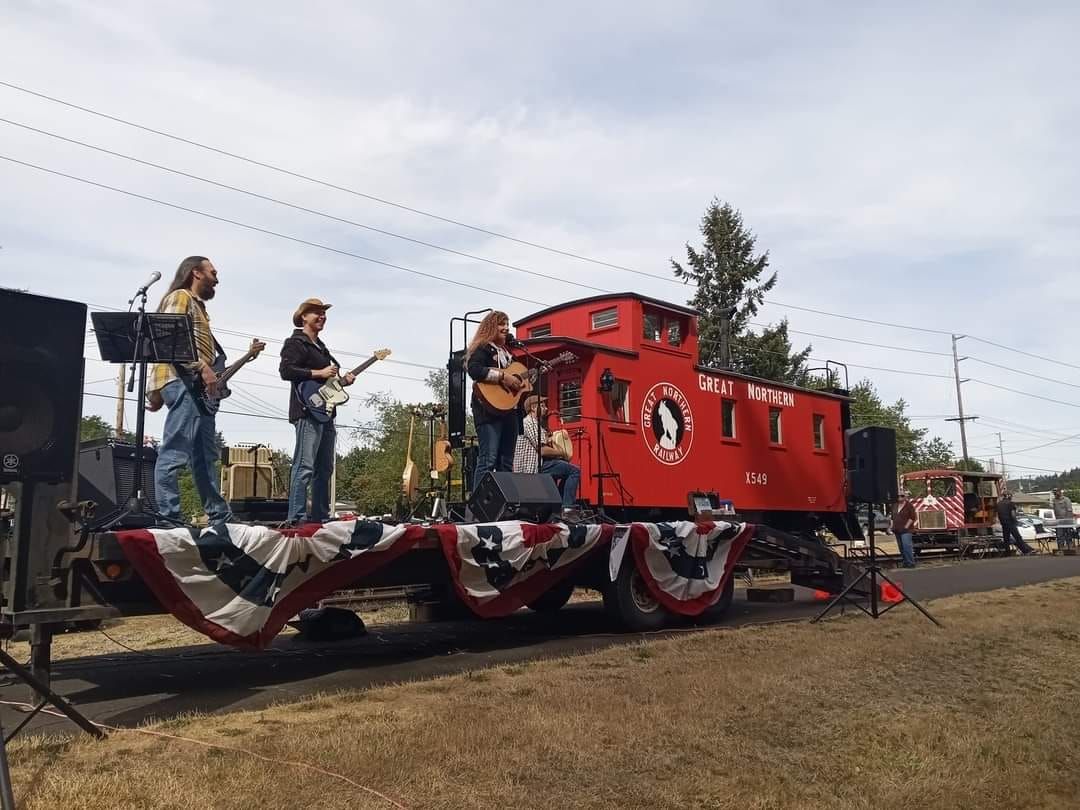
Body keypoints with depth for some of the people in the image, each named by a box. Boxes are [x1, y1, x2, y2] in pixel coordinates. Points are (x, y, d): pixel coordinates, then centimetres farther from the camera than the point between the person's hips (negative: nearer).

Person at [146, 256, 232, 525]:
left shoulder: (197, 305, 29)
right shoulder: (180, 297, 0)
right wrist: (203, 368, -20)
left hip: (198, 386, 11)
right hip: (183, 382, -11)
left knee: (205, 455, 11)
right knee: (175, 453, -13)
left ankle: (219, 515, 15)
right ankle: (168, 516, -15)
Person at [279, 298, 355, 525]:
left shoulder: (321, 347, 26)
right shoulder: (295, 343, -1)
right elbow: (286, 370, -16)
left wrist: (343, 380, 13)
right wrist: (319, 373, -17)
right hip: (308, 411, -9)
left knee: (324, 469, 10)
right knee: (305, 466, -14)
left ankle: (320, 516, 15)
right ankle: (297, 518, -15)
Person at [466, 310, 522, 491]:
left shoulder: (507, 353, 24)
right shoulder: (482, 348, -1)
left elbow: (519, 379, 27)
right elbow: (474, 370, -19)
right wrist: (502, 376, -21)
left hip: (510, 410, 9)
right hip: (490, 408, -9)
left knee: (506, 463, 6)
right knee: (488, 460, -17)